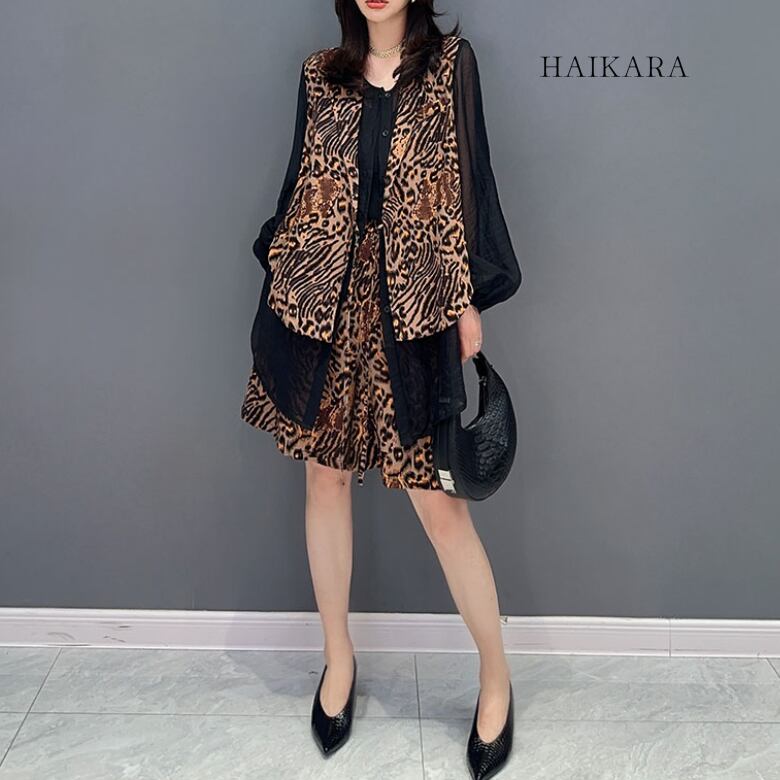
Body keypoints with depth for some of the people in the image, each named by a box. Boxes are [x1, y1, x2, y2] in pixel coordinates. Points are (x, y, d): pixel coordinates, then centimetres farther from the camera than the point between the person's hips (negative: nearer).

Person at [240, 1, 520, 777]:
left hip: (412, 302, -3)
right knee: (326, 476, 9)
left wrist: (470, 296, -4)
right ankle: (338, 657, 30)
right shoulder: (319, 72, 12)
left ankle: (495, 674, 17)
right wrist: (283, 285, 8)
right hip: (324, 296, 4)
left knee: (438, 498, -3)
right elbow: (301, 184, 13)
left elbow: (470, 180, 1)